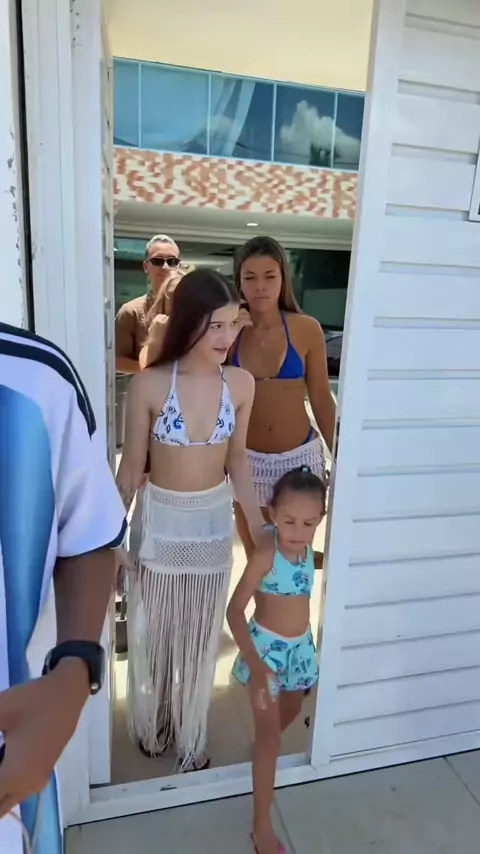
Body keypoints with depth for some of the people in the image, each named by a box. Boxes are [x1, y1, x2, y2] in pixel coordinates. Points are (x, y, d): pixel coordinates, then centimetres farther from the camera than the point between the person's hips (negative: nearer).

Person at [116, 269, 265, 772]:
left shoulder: (241, 384, -10)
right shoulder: (148, 386, -18)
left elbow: (237, 459, 2)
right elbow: (131, 467, -8)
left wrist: (259, 528, 6)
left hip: (214, 522, 2)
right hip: (160, 519, -2)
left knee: (201, 634, 19)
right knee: (153, 630, 19)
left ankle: (190, 735, 44)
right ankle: (151, 723, 48)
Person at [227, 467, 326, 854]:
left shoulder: (309, 550, -10)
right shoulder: (265, 555, -27)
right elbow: (235, 610, -25)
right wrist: (255, 664, -32)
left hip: (301, 646, 6)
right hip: (266, 647, -6)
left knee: (291, 711, 28)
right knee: (270, 733, 2)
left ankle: (265, 747, 59)